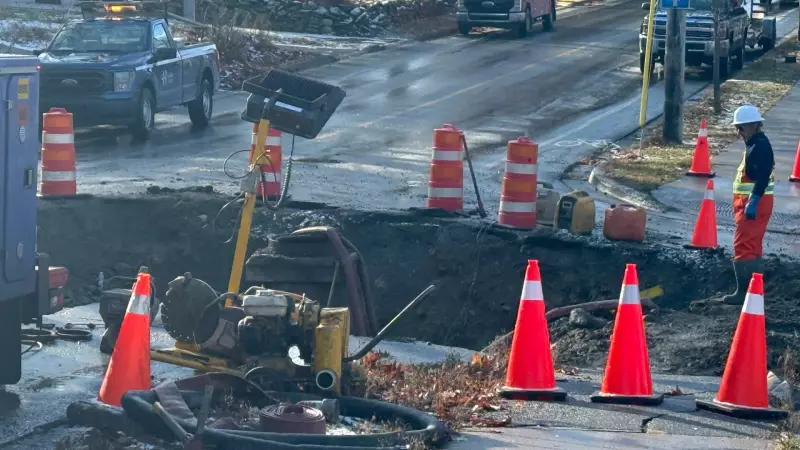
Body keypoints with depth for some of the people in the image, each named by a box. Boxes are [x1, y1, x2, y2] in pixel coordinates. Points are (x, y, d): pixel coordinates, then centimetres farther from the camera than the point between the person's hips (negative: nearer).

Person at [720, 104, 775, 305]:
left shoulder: (760, 146, -16)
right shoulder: (754, 145, 16)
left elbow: (762, 177, -25)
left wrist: (753, 202, -29)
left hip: (754, 203, -11)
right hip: (750, 202, 11)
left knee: (743, 247, -12)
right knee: (752, 247, 16)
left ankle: (743, 292, -13)